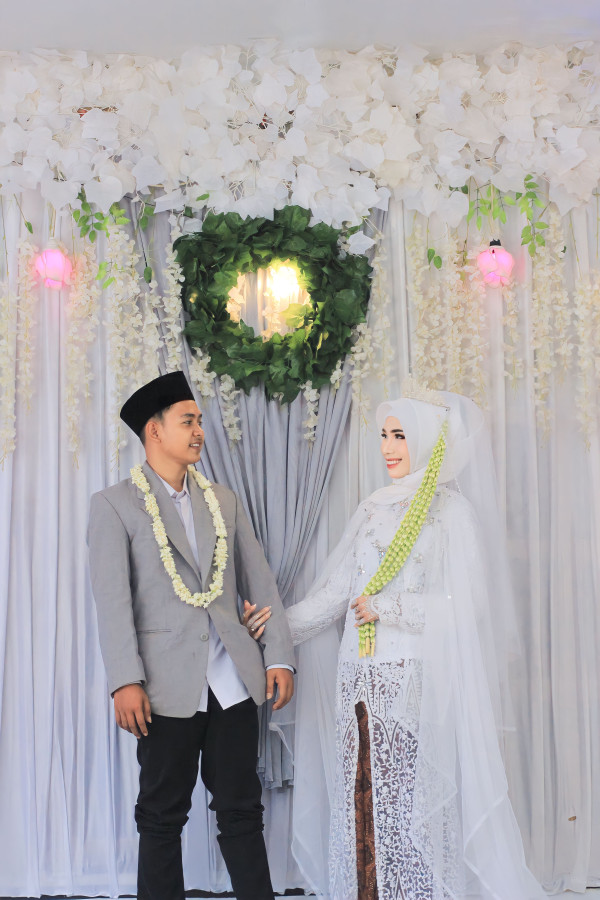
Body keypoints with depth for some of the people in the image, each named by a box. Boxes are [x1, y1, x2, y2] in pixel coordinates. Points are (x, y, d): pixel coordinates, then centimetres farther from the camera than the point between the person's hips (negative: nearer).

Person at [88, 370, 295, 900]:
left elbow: (259, 582, 12)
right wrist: (125, 681, -16)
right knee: (163, 816, 7)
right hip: (169, 686, -3)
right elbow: (112, 598, -8)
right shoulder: (115, 504, 0)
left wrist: (279, 656, 2)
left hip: (233, 679, 4)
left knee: (241, 811, 8)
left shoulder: (224, 500, 14)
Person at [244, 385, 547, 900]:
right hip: (359, 678, 6)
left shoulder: (451, 510, -2)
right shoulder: (374, 511, 15)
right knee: (361, 805, 7)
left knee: (413, 806, -5)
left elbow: (465, 606, -11)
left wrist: (386, 608, -10)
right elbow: (336, 592, 15)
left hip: (414, 681, -6)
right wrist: (282, 622, 4)